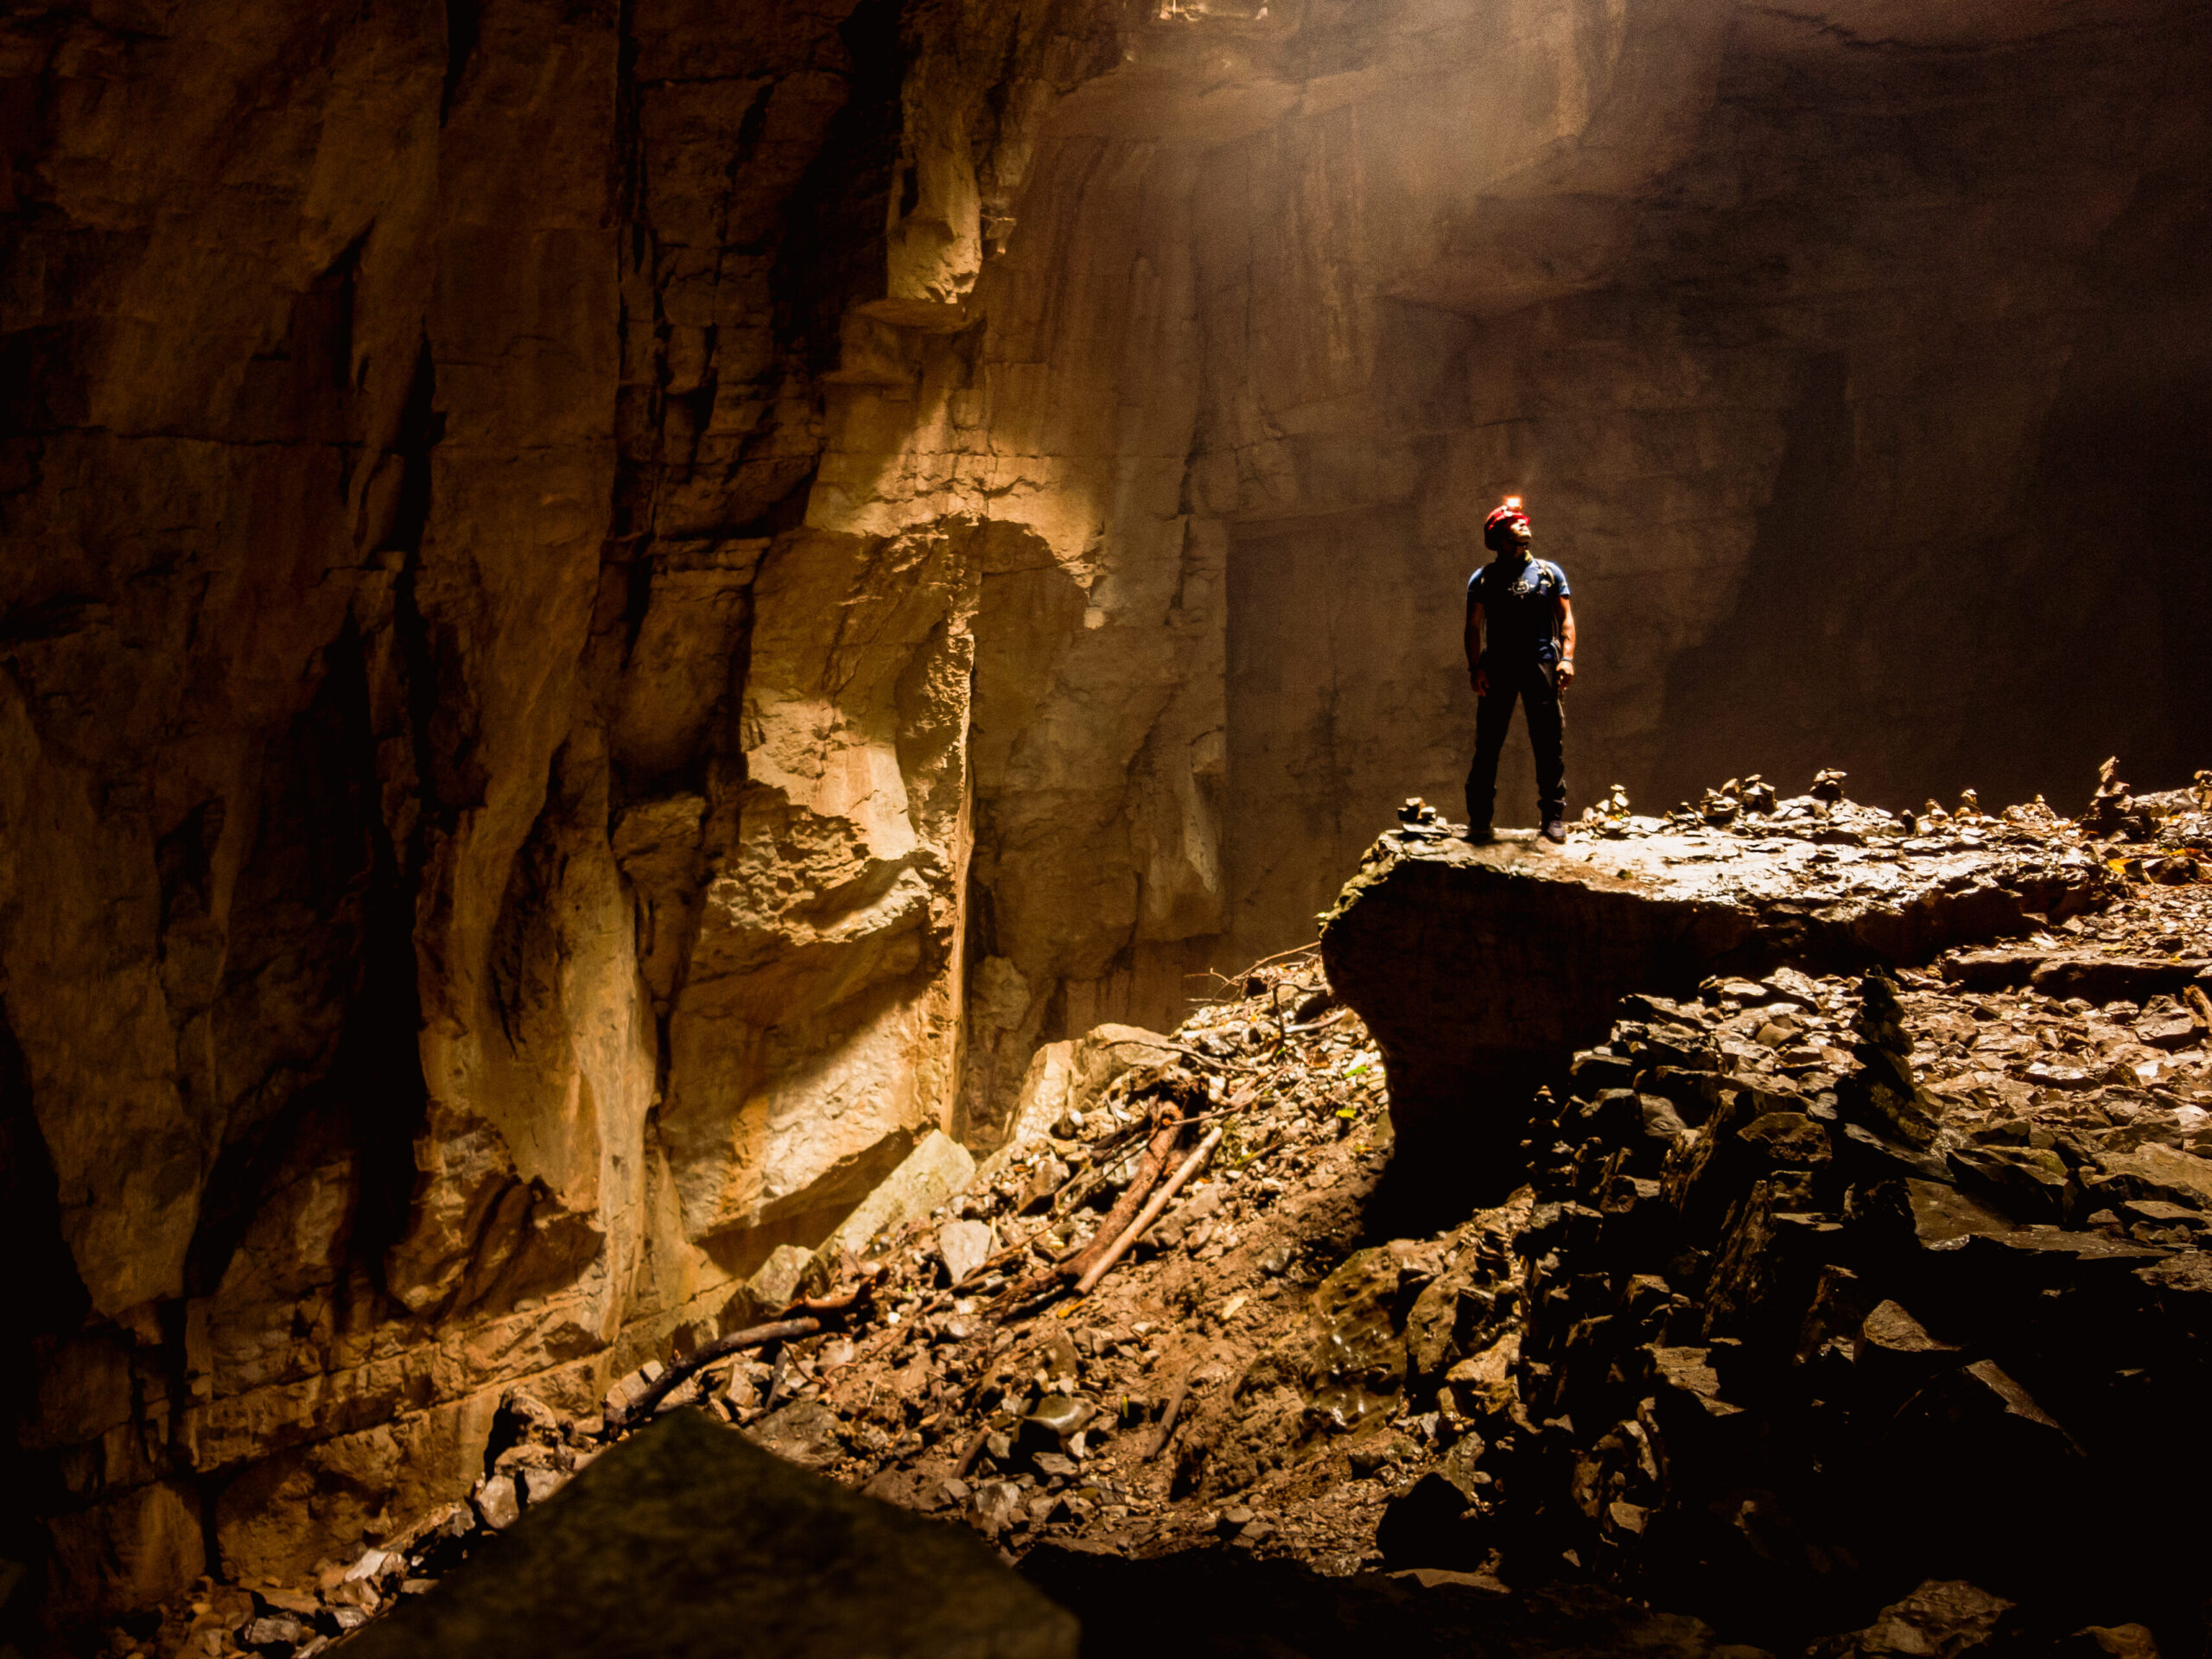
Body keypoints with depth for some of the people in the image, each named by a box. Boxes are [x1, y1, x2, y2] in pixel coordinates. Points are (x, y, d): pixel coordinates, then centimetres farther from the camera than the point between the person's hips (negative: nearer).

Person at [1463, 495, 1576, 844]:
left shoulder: (1550, 572, 15)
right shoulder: (1483, 579, 12)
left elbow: (1566, 618, 10)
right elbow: (1474, 626, 7)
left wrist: (1567, 658, -4)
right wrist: (1475, 668, -6)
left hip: (1541, 663, 1)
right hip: (1498, 665, -1)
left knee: (1549, 743, -2)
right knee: (1488, 743, -2)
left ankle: (1553, 816, 4)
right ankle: (1479, 818, 3)